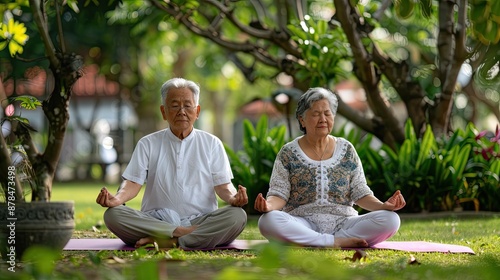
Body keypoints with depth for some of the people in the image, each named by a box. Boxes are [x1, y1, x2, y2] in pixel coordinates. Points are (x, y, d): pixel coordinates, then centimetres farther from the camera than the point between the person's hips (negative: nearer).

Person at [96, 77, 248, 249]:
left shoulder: (212, 144, 14)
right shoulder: (147, 144, 14)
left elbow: (222, 185, 6)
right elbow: (133, 183, 3)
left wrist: (233, 198, -19)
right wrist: (118, 198, -20)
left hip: (200, 221, 0)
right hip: (156, 220, 0)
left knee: (237, 216, -30)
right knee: (113, 215, -27)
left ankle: (168, 241, -33)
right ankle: (182, 233, -29)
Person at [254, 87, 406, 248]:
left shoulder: (347, 150, 11)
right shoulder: (288, 153, 6)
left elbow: (360, 194, 9)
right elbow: (279, 194, 0)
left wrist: (383, 206, -11)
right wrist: (268, 205, -24)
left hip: (342, 222, 2)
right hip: (303, 223, -2)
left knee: (391, 219, -24)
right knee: (267, 221, -34)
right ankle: (337, 242, -25)